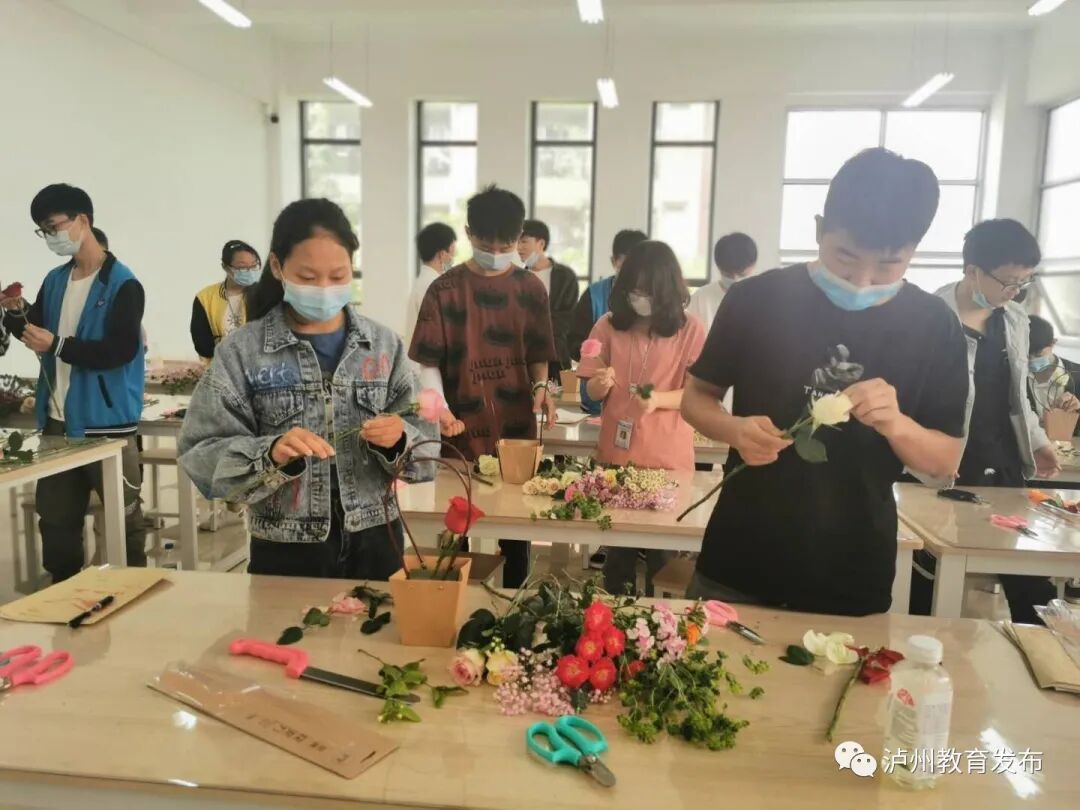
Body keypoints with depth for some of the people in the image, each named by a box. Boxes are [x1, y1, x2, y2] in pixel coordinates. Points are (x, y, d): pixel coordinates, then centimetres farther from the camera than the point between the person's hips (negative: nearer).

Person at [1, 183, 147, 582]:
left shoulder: (122, 284, -9)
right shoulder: (55, 280, 12)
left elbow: (121, 351, -18)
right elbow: (37, 333, 18)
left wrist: (57, 345, -22)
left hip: (107, 423, -7)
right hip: (58, 422, 7)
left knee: (123, 518, 2)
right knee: (55, 519, 14)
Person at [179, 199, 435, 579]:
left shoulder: (384, 344, -1)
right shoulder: (242, 350, -6)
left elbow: (426, 444, -1)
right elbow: (202, 454, -9)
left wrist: (398, 439, -21)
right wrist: (270, 454, -25)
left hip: (375, 543, 2)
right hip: (284, 552, -1)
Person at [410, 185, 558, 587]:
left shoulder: (531, 288, 5)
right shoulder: (444, 290, -4)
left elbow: (538, 355, 10)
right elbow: (428, 362, -4)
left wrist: (540, 386, -10)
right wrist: (440, 408, -19)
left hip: (518, 430, 3)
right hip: (462, 433, -2)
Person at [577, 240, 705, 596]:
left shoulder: (690, 328, -6)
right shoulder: (609, 325, 1)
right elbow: (592, 393, 3)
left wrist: (658, 399, -25)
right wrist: (601, 384, -20)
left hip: (668, 459, -1)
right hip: (615, 454, 2)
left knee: (661, 554, 10)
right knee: (617, 550, 11)